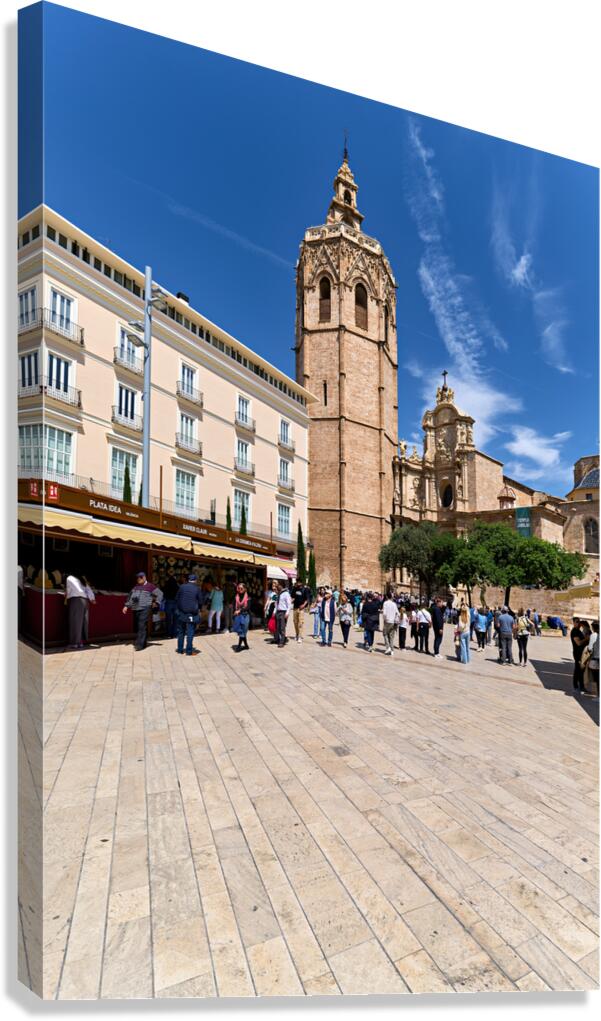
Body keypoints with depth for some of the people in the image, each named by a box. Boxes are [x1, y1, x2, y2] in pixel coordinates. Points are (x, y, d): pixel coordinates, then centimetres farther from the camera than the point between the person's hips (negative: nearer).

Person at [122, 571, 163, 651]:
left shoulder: (150, 586, -2)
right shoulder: (136, 586, 17)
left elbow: (160, 593, -1)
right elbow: (130, 596, 22)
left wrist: (156, 602, -6)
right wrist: (126, 606, 14)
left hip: (145, 609, -7)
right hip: (136, 609, 7)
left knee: (142, 627, -13)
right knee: (136, 627, 10)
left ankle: (139, 645, -12)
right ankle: (144, 643, 23)